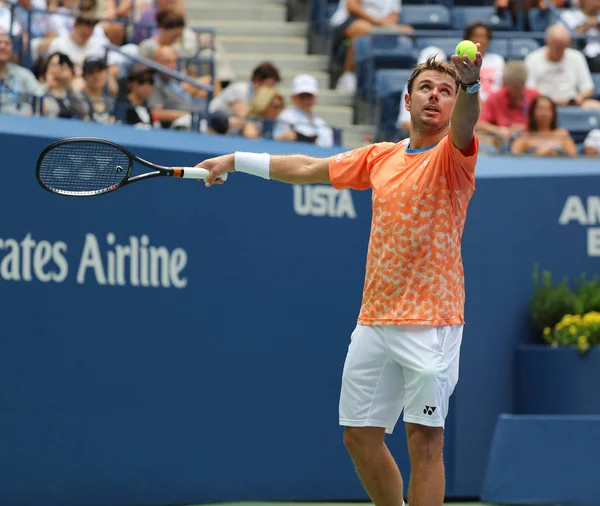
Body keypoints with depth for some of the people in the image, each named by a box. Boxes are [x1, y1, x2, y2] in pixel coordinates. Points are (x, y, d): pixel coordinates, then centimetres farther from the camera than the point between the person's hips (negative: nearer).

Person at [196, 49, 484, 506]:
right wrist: (235, 161, 25)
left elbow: (465, 125, -27)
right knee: (360, 435, 9)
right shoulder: (380, 157, 15)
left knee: (425, 440, -8)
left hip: (430, 322, -6)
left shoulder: (452, 156, -4)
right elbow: (308, 169, 24)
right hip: (374, 319, 6)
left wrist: (470, 84, -48)